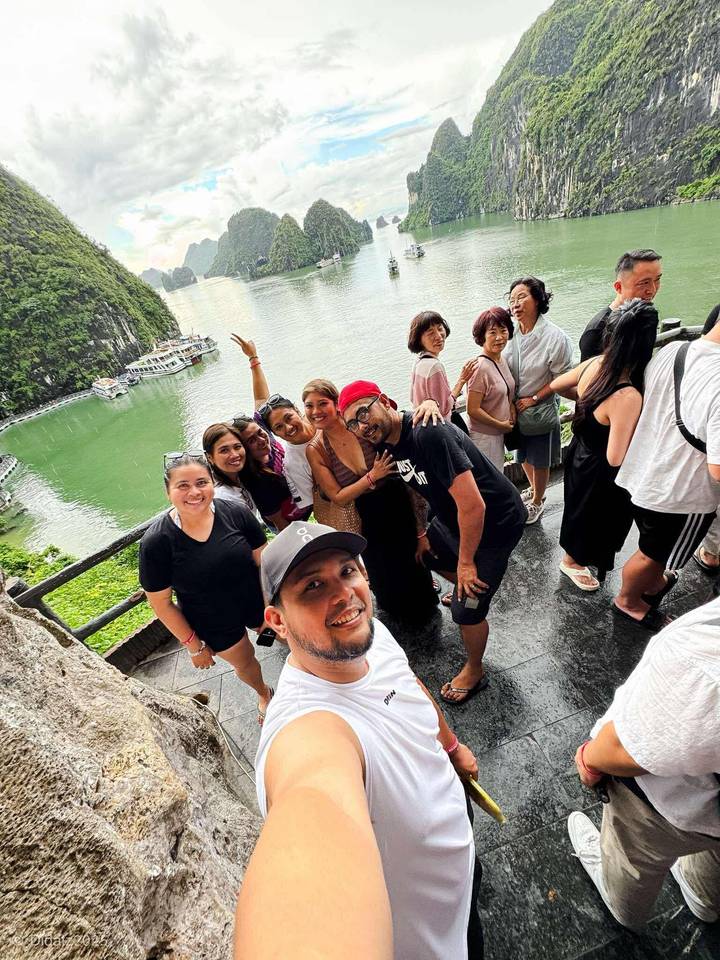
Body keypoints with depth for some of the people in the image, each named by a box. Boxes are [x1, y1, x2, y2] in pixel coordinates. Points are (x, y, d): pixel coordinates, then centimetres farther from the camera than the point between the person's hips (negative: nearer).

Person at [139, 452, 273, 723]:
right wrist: (194, 646, -7)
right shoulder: (156, 541, -23)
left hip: (257, 603, 0)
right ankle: (264, 693, 63)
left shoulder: (235, 513, -22)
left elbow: (263, 561, -11)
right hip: (215, 626, 0)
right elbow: (162, 603, -13)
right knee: (244, 663, 26)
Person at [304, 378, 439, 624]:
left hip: (402, 505, -1)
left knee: (415, 564, 20)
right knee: (387, 582, 21)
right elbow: (338, 498, -13)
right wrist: (373, 476, -25)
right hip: (367, 519, 1)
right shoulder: (315, 450, -14)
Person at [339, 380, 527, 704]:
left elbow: (473, 504, -34)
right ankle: (466, 588, 57)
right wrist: (422, 532, 13)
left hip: (495, 522, -9)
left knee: (467, 609, -4)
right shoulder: (388, 443, -5)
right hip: (454, 518, 9)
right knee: (427, 552, 29)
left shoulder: (428, 434, -34)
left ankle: (474, 672, 27)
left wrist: (466, 562, -22)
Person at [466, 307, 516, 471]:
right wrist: (500, 424, -12)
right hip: (484, 437, -8)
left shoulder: (502, 360, 3)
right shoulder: (480, 367, -22)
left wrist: (512, 407, -2)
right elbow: (473, 410, -22)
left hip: (500, 434, 8)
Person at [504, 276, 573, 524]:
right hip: (516, 410, 5)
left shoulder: (555, 336, -19)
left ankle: (537, 502, 35)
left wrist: (533, 399, -16)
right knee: (523, 457, 23)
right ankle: (534, 489, 50)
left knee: (539, 461, 12)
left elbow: (561, 378, -12)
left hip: (540, 411, -5)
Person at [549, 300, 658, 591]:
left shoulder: (592, 364, -15)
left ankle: (574, 553, 61)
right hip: (599, 472, -7)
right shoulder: (627, 397, -37)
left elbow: (555, 386, 6)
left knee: (581, 509, 33)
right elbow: (615, 458, -31)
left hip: (580, 453, 8)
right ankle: (572, 561, 48)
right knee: (592, 517, 21)